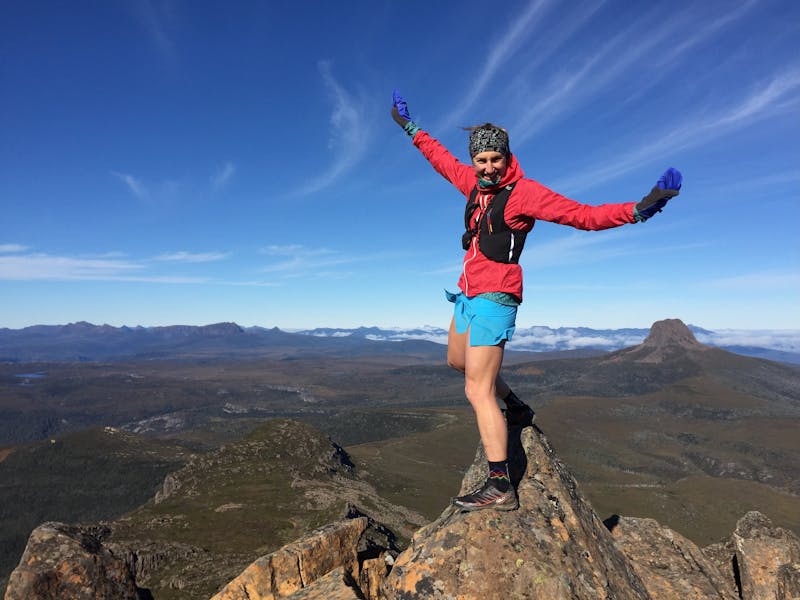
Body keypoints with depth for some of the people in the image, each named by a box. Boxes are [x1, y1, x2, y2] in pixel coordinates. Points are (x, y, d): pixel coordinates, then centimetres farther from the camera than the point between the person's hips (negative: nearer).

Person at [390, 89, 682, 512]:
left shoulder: (523, 192, -12)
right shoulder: (474, 182, 8)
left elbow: (584, 215, -17)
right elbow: (441, 158, 26)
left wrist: (638, 209, -30)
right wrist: (409, 126, 36)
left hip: (493, 298, -9)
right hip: (468, 293, 9)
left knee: (477, 391, -12)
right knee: (457, 360, 28)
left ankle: (500, 487, -4)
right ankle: (515, 409, 45)